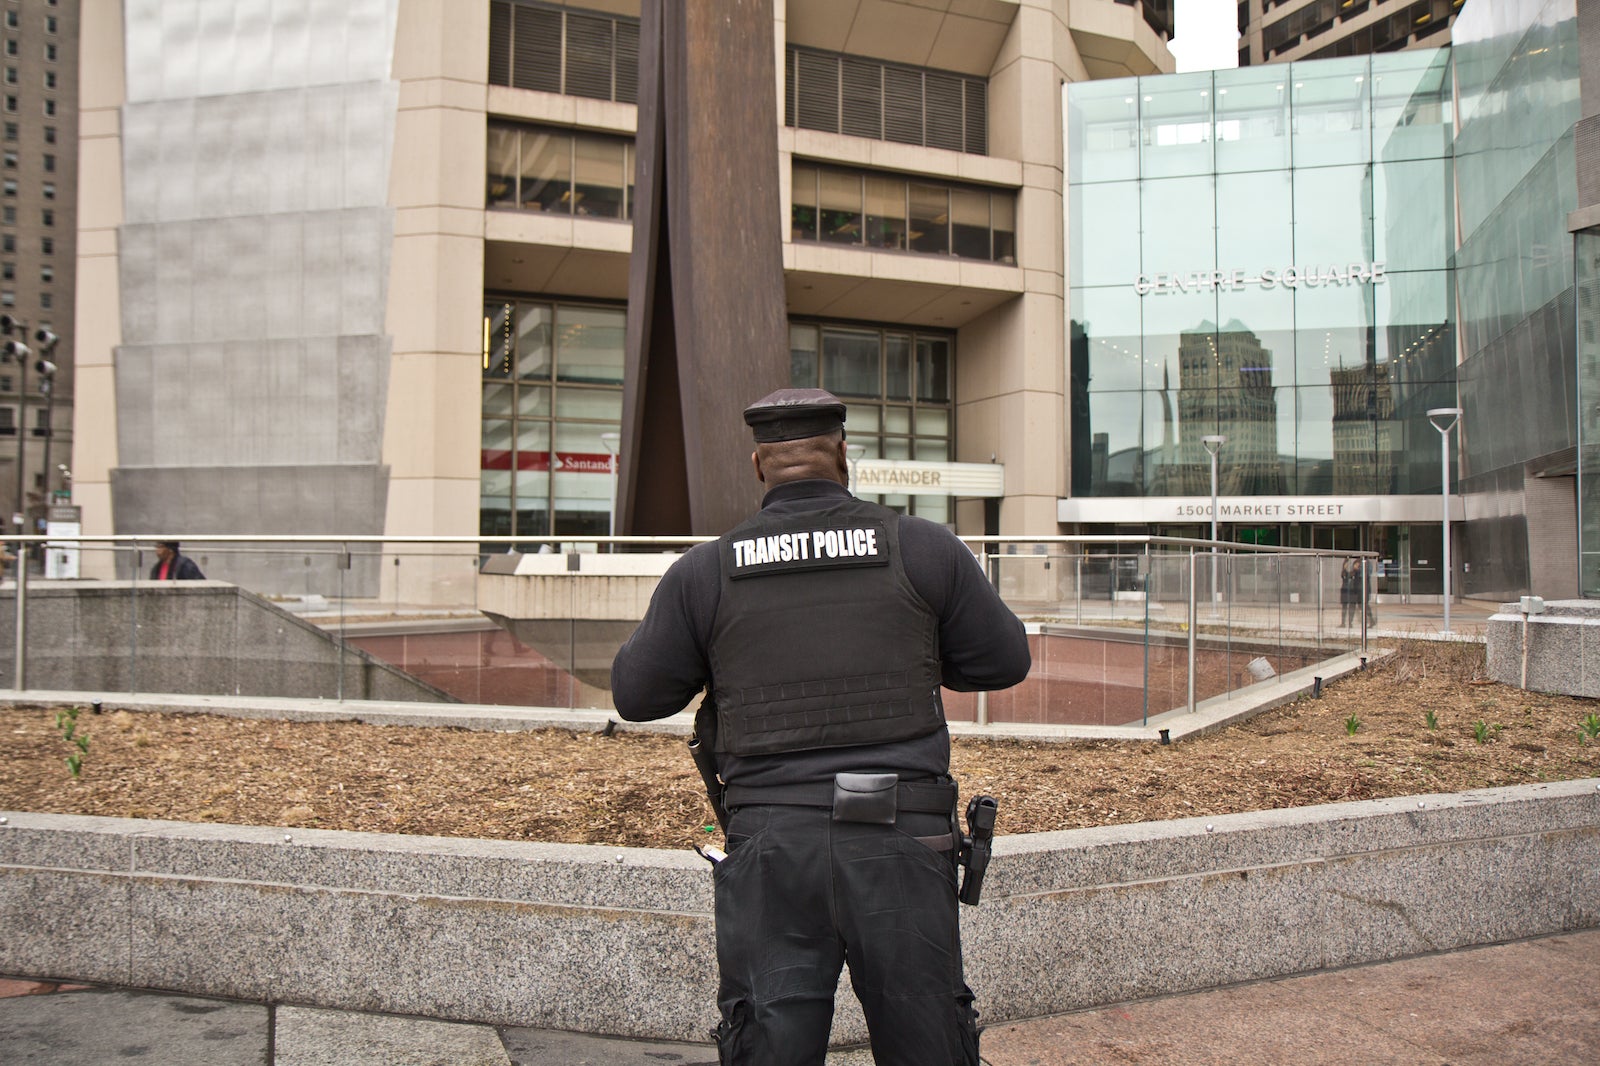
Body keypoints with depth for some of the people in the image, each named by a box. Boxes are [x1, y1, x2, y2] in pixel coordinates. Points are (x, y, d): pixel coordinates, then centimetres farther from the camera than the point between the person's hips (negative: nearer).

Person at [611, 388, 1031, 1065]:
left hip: (770, 844, 0)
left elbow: (636, 695, 9)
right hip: (900, 841, 0)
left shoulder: (704, 572, 1)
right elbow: (1004, 661, 10)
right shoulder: (923, 548, 1)